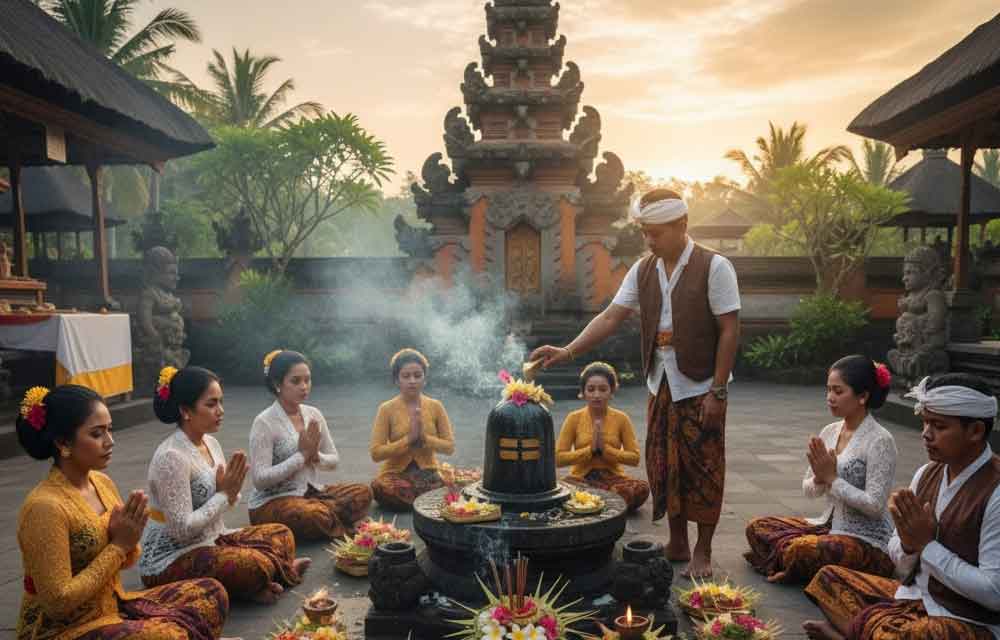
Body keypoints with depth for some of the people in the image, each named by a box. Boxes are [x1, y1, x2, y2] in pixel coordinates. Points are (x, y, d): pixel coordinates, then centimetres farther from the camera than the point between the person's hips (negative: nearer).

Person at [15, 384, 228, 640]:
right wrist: (118, 545, -18)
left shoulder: (102, 482, 2)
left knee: (212, 592, -2)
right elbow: (58, 602, -22)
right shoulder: (46, 506, -21)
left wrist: (128, 540, -10)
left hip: (113, 605, 8)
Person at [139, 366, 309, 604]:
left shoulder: (211, 443, 3)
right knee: (256, 566, -27)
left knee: (281, 535, 3)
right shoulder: (171, 456, -23)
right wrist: (224, 494, -17)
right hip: (169, 561, -9)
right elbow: (182, 528, -25)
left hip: (210, 540, 9)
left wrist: (231, 491, -10)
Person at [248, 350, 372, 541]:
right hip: (270, 502, -6)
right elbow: (259, 479, -21)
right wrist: (302, 455, -21)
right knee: (313, 517, -35)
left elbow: (334, 460, 9)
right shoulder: (264, 422, -15)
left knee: (362, 492, -12)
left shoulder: (314, 414, 3)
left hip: (309, 492, 6)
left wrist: (315, 456, -13)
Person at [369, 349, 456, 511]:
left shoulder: (435, 407, 3)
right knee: (381, 488, -35)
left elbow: (449, 447, 2)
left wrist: (424, 437, -15)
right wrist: (408, 439, -19)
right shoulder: (386, 409, -4)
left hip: (428, 473, 1)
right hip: (395, 475, -1)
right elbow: (376, 453, -9)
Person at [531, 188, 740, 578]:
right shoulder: (643, 271, 4)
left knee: (702, 468, 4)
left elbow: (729, 330, -12)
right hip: (661, 385, 5)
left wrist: (717, 391, -15)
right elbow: (611, 317, 0)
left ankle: (702, 552, 21)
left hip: (701, 386, -5)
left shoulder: (714, 267, -11)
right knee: (664, 465, 11)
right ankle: (677, 544, 27)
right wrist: (568, 351, -12)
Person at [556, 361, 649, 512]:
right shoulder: (574, 418, -2)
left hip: (613, 477, 1)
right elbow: (558, 458, -5)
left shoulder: (621, 418, 0)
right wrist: (590, 449, -15)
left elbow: (635, 458, -2)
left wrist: (605, 449, -15)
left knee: (641, 489, -30)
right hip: (581, 478, -1)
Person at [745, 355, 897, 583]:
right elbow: (808, 490, 9)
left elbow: (875, 506, -20)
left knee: (800, 551, -32)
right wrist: (820, 479, -12)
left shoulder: (880, 441, -15)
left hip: (869, 542, -7)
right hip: (830, 526, 7)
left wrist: (832, 478, -18)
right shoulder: (829, 432, 5)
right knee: (756, 527, -4)